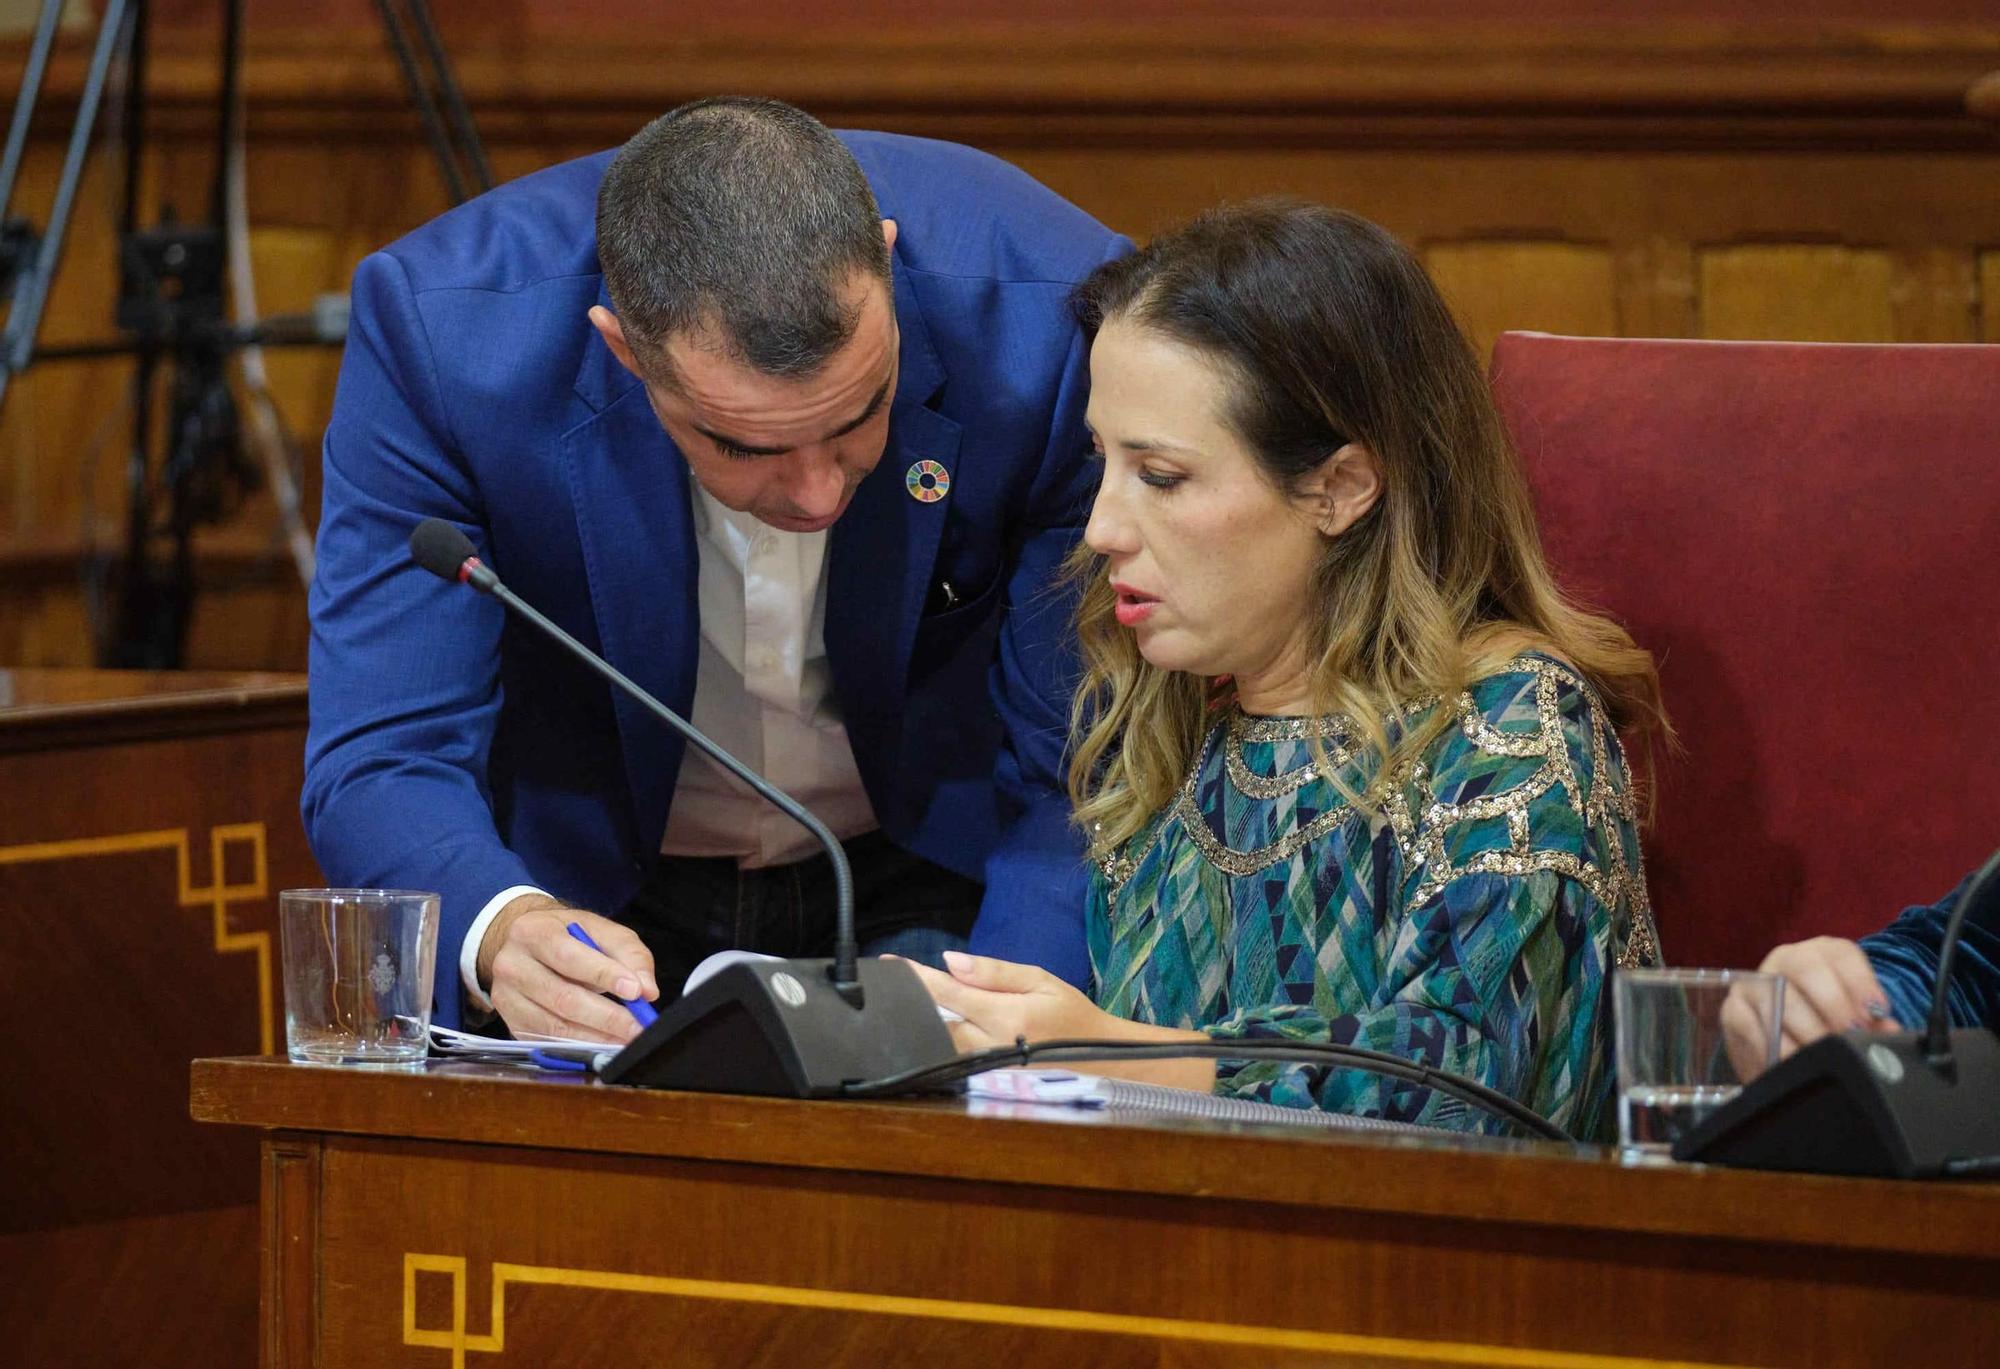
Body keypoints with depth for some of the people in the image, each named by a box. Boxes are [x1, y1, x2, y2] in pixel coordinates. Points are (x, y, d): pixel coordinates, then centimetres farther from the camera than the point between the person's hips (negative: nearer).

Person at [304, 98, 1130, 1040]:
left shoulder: (1051, 321, -31)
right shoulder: (436, 330, -31)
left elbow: (1080, 769, -20)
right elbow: (384, 761, -28)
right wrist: (502, 931, -50)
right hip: (582, 883, 3)